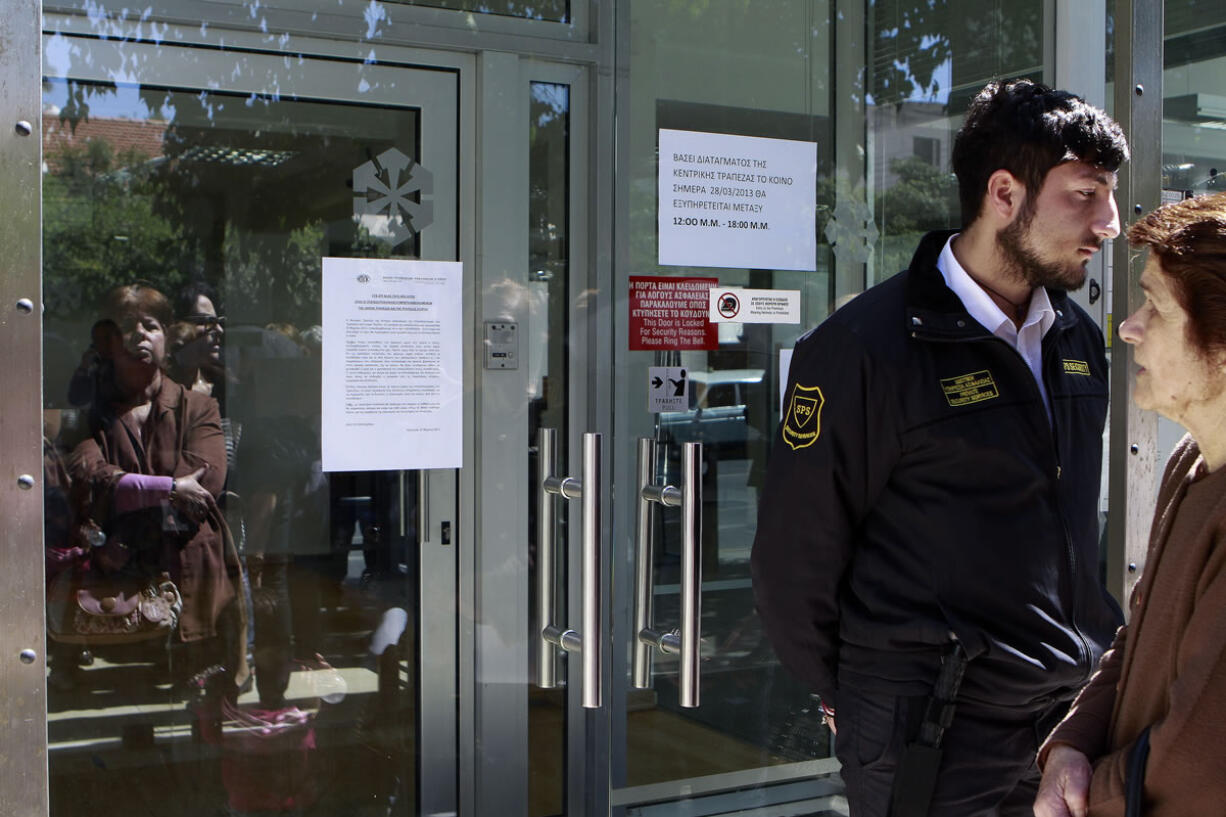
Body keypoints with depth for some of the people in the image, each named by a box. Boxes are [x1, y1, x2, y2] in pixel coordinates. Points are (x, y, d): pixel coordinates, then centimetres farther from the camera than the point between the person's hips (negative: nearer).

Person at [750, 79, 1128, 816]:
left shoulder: (1080, 340, 8)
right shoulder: (867, 348, -15)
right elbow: (796, 555, -10)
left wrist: (1096, 654, 17)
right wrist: (850, 697, 0)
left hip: (1075, 711, 7)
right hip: (934, 740, -6)